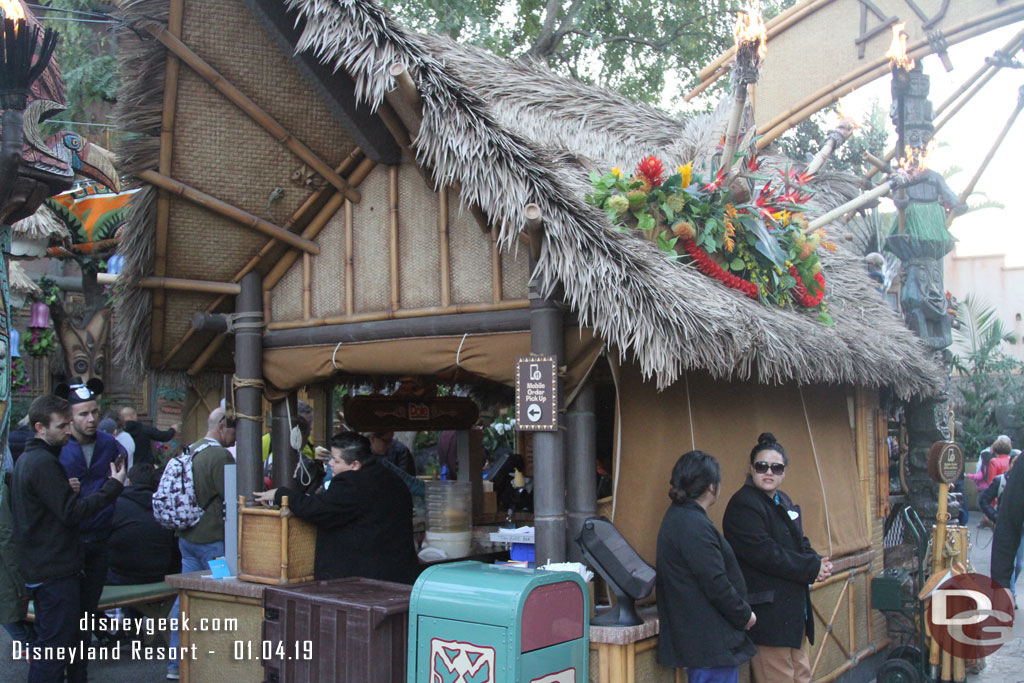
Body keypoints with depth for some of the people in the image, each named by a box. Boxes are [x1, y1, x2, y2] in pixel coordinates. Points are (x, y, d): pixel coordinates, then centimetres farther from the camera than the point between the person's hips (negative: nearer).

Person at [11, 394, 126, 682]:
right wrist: (113, 486, -18)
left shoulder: (27, 459, 15)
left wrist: (68, 489, 12)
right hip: (55, 570, -11)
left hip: (40, 567, 11)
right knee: (54, 646, -5)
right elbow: (72, 512, -22)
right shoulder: (43, 462, -19)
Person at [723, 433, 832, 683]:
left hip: (794, 610, 10)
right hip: (768, 613, -10)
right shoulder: (743, 505, -15)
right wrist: (813, 569, -16)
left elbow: (800, 544, 19)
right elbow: (764, 553, -23)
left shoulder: (784, 502, 16)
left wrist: (818, 563, -4)